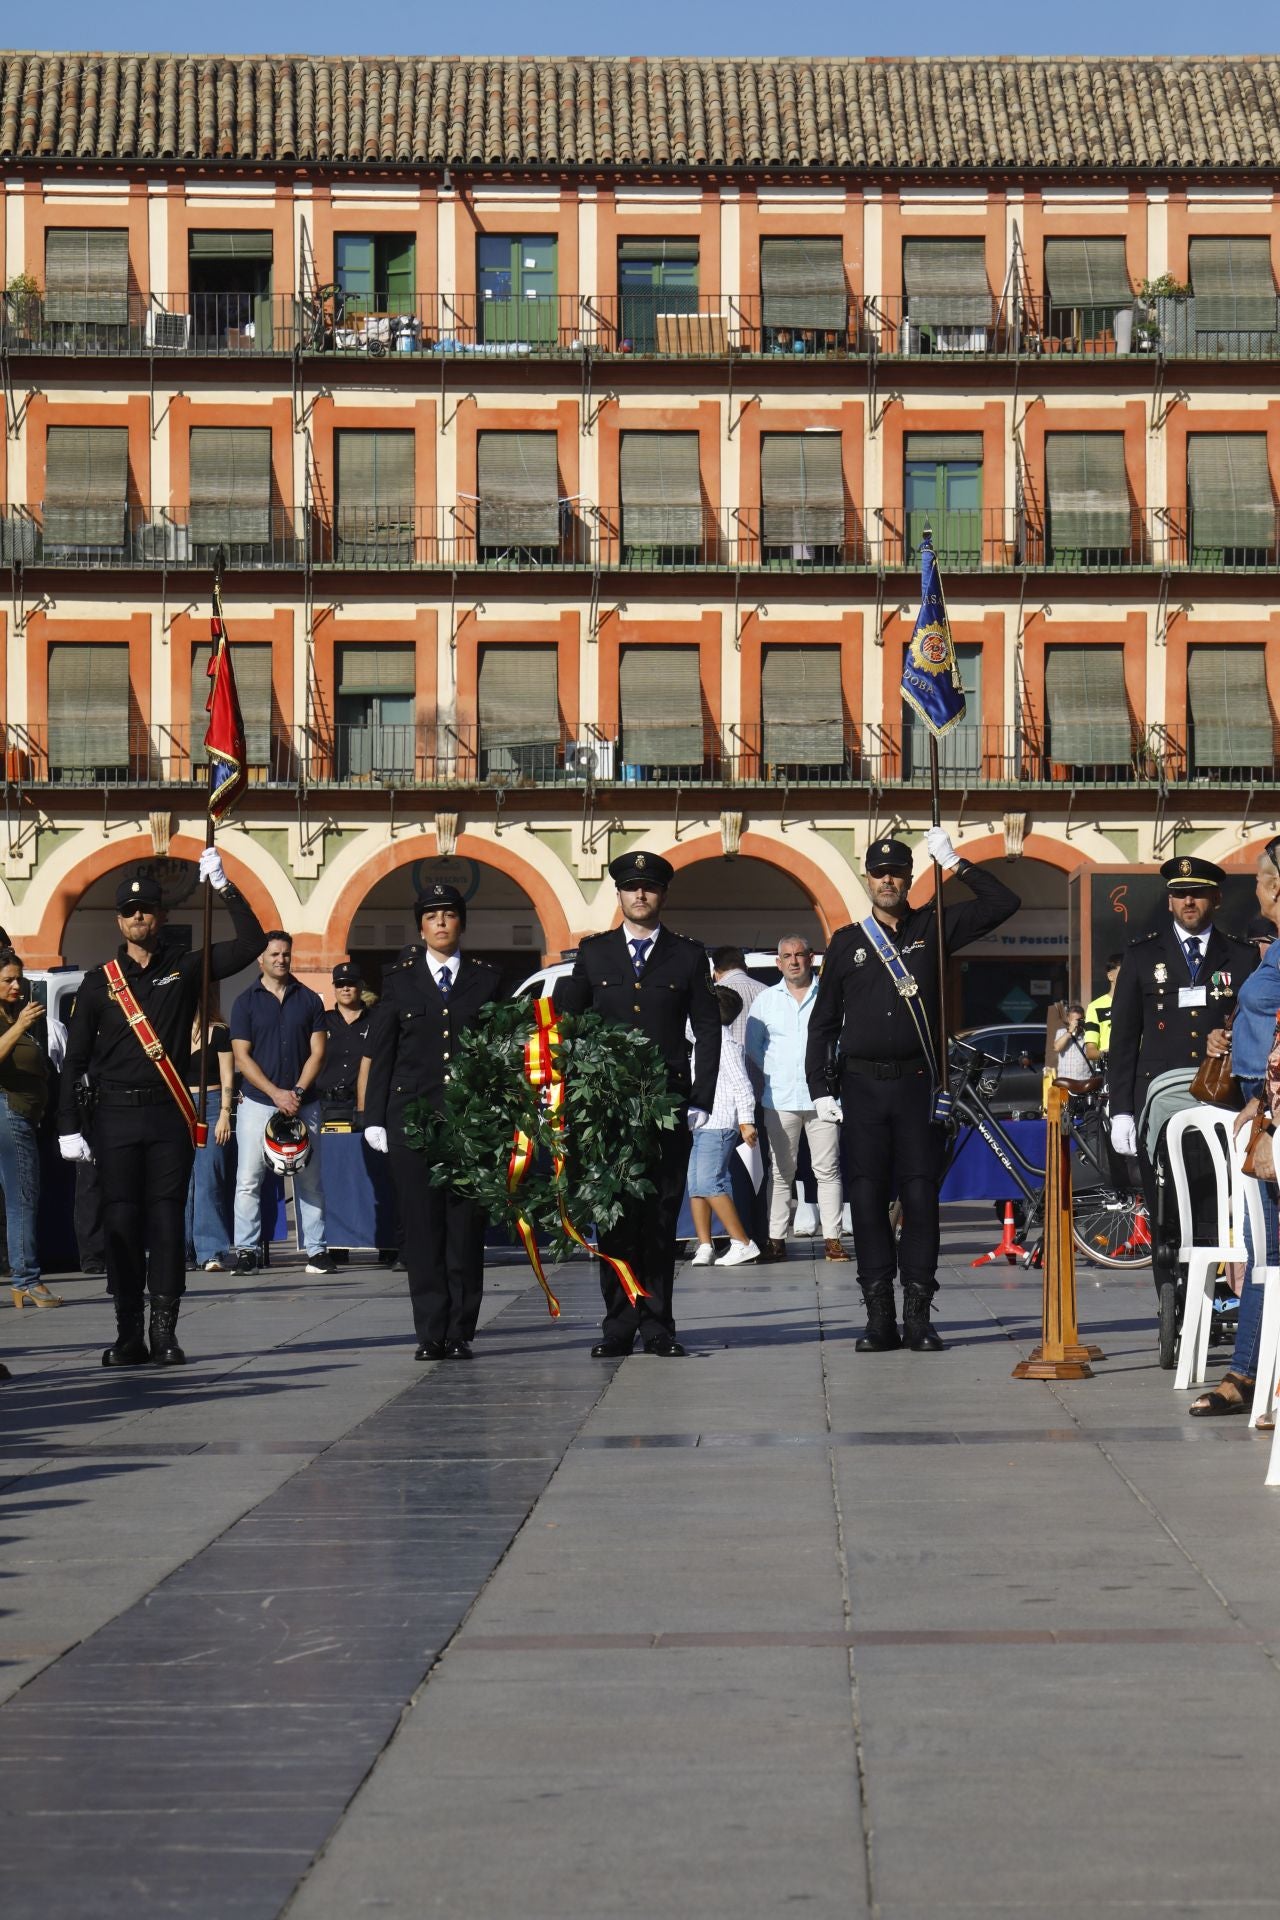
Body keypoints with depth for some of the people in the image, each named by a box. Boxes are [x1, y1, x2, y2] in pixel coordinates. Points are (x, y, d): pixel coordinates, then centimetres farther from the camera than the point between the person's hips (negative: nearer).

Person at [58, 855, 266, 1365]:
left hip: (169, 1113, 0)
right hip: (116, 1114, 0)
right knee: (121, 1222, -1)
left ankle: (165, 1332, 3)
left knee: (168, 1220, -1)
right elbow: (74, 1059, 8)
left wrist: (224, 887, -8)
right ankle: (129, 1335, 3)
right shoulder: (99, 982, 8)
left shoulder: (185, 969, 8)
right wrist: (68, 1126, 1)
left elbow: (249, 943, -1)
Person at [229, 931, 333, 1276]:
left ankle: (316, 1249, 5)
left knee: (310, 1180, 2)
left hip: (302, 1103, 1)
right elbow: (242, 1057, -1)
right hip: (258, 1102, -1)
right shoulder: (246, 1002, 4)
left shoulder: (309, 1000, 9)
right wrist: (276, 1093, -11)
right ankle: (246, 1250, -1)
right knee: (248, 1180, -5)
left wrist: (298, 1092, -9)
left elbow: (317, 1052, 4)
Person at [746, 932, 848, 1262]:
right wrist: (773, 1073, 4)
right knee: (781, 1172, 2)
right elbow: (752, 1046, 15)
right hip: (780, 1098, 2)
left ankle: (832, 1238, 0)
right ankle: (776, 1238, 4)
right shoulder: (766, 999, 12)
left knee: (827, 1169, -2)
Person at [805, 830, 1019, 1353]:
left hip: (917, 1082, -1)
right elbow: (823, 1022, 12)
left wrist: (954, 862, -6)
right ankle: (880, 1317, 2)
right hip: (862, 1086, 1)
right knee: (867, 1198, -1)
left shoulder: (933, 928, 8)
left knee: (920, 1196, -3)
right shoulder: (847, 942, 10)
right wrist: (819, 1089, 3)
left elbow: (1002, 903, 3)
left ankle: (918, 1315, 1)